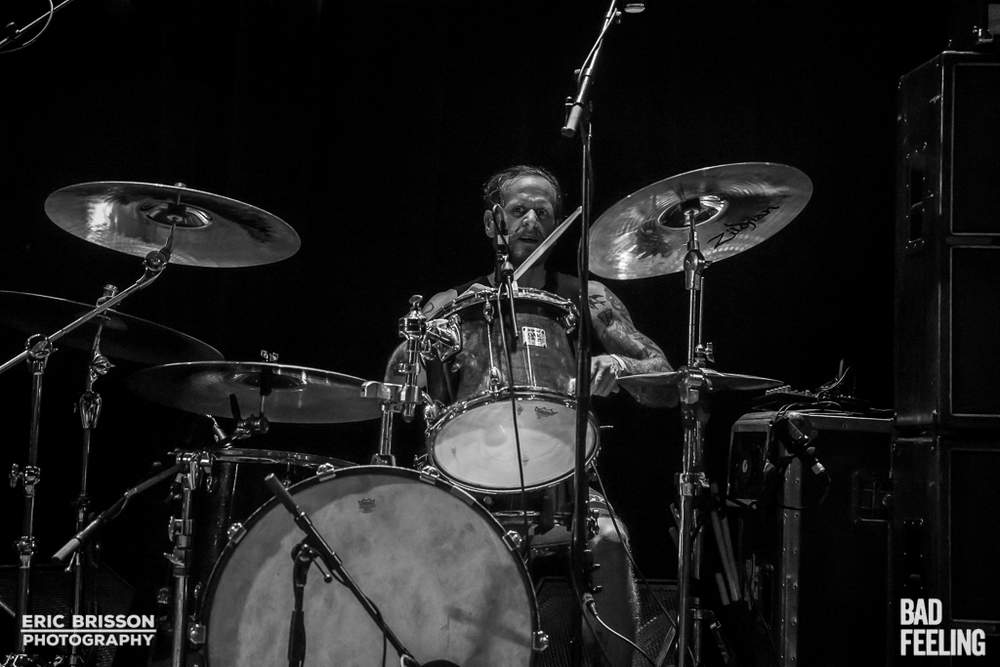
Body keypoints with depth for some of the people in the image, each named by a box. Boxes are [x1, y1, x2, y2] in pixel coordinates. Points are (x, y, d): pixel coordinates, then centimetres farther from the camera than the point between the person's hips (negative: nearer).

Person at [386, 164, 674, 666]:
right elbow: (395, 392, -5)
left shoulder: (587, 301, 9)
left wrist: (619, 366, -21)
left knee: (608, 541, -29)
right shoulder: (451, 305, 9)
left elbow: (665, 388, 0)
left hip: (565, 487, 0)